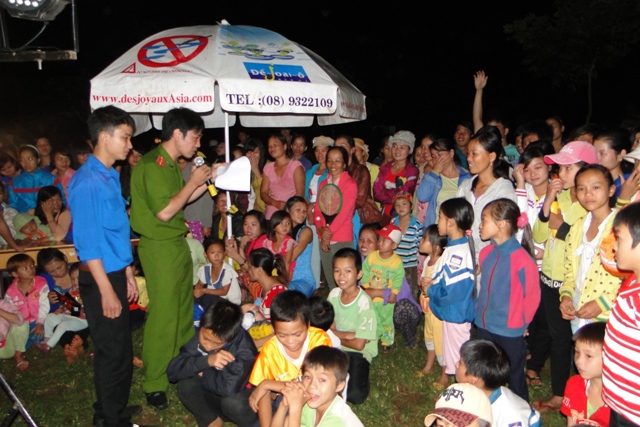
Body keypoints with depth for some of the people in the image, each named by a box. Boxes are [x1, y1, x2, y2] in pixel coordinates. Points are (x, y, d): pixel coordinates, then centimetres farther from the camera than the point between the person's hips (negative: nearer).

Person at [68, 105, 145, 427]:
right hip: (100, 278, -9)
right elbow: (87, 240, -20)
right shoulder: (87, 181, -18)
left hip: (115, 272, 9)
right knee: (114, 351, 2)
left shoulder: (110, 176, 11)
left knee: (117, 348, 18)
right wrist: (106, 290, -19)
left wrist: (127, 273, 18)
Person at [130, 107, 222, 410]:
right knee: (163, 314, -4)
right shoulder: (153, 163, -17)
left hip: (177, 243, 10)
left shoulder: (171, 164, 12)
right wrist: (193, 182, -14)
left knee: (183, 307, 17)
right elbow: (165, 212, -23)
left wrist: (207, 181, 10)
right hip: (160, 246, -9)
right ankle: (154, 384, 9)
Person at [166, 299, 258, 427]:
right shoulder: (200, 337, -16)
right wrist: (205, 361, -35)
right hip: (216, 395, 4)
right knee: (185, 385, -20)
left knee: (232, 401, -36)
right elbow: (172, 371, -21)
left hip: (246, 399, -4)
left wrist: (202, 373, -25)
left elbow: (230, 387, -43)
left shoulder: (243, 344, -31)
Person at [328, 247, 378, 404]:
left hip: (358, 352, -4)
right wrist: (349, 335, -20)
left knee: (355, 395, -21)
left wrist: (337, 336, -5)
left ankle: (357, 373, 9)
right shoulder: (334, 294, -6)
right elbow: (329, 330, -4)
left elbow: (358, 344, -18)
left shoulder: (364, 302, -21)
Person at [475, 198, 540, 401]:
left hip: (510, 333, -6)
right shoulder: (486, 253, -1)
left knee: (514, 378, 13)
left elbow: (532, 296, -13)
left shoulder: (521, 259, -22)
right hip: (484, 327, 7)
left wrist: (521, 324, -2)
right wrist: (481, 312, 11)